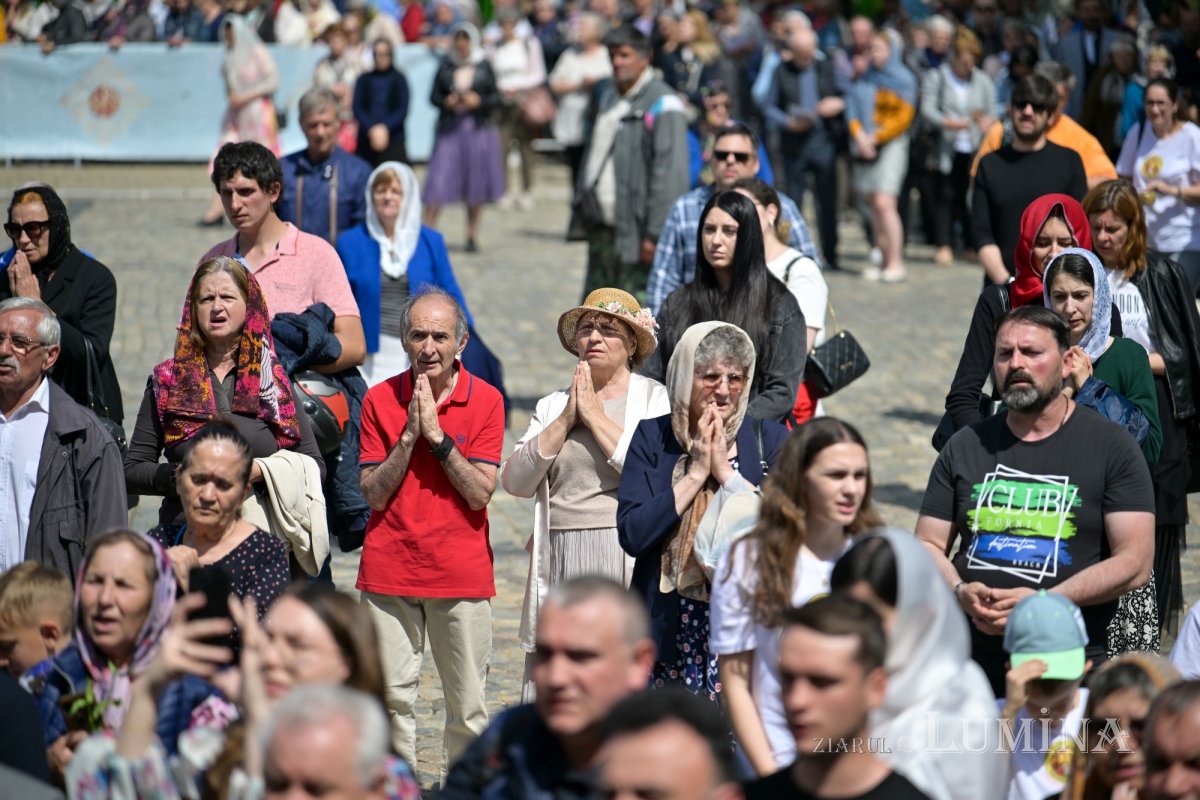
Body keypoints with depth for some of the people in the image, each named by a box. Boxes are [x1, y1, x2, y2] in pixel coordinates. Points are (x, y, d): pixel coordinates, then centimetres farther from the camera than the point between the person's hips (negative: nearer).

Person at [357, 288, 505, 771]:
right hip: (390, 569, 1)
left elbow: (480, 493, -8)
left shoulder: (485, 401, 0)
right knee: (392, 697, 0)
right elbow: (374, 494, -2)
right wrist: (409, 434, -12)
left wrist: (437, 434, -14)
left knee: (467, 704, 2)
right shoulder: (380, 400, 3)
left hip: (462, 572, -1)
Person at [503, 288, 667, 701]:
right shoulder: (552, 405, 16)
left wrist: (595, 416, -5)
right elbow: (515, 482, 5)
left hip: (625, 561, -4)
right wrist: (566, 419, -1)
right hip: (558, 565, 4)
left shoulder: (655, 399, 5)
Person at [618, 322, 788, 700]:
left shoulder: (769, 439, 4)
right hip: (669, 629, 1)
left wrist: (725, 470, -11)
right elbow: (631, 534, -7)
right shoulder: (651, 438, 5)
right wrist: (697, 473, -9)